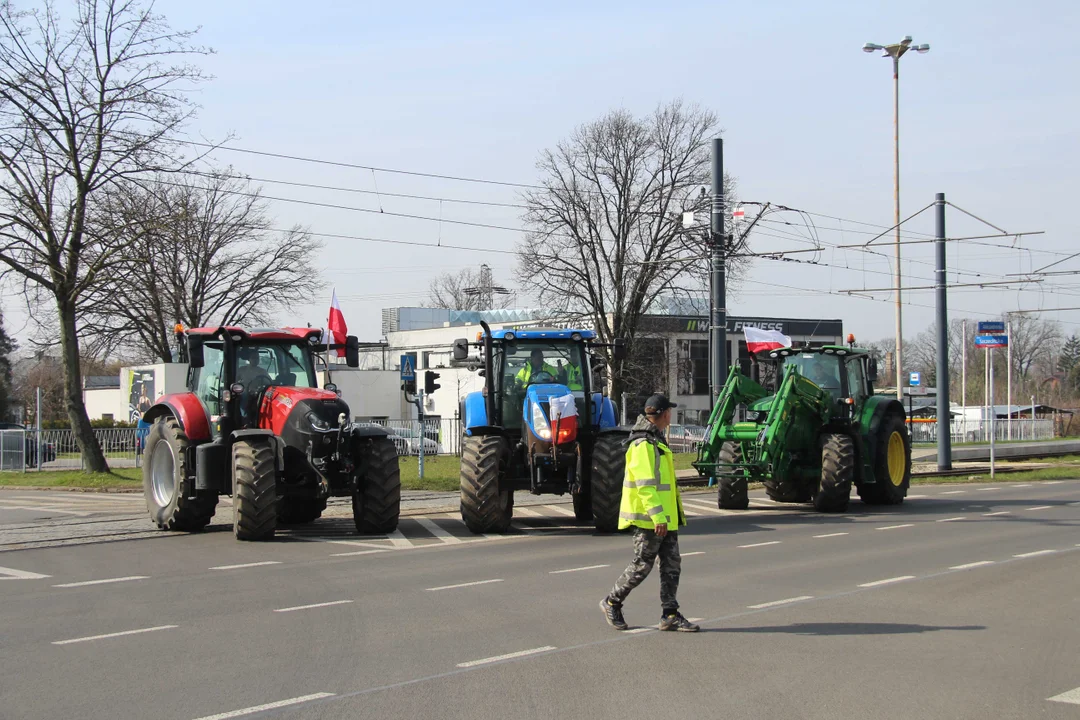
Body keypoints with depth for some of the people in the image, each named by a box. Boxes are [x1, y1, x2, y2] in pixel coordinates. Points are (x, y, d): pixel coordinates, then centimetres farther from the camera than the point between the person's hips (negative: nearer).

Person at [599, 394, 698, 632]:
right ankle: (611, 603, 15)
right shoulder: (643, 445, -17)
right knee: (641, 566, -1)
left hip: (666, 518, 10)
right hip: (650, 519, -10)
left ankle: (670, 615, 8)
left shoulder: (655, 442, 17)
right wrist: (657, 516, -27)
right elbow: (645, 485, -24)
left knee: (672, 565, 6)